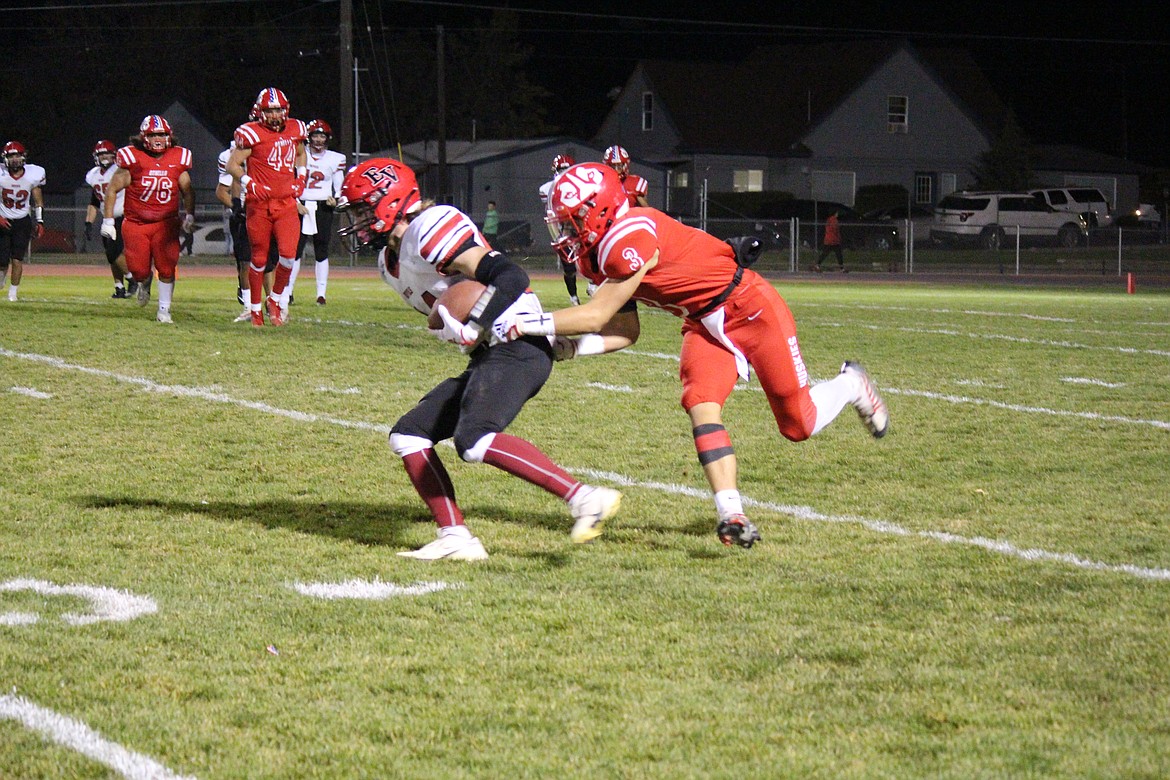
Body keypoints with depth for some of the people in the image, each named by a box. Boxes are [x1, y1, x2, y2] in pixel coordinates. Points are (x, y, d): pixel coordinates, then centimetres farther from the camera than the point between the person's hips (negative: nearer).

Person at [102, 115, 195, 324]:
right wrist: (108, 220, -4)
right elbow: (113, 189, -1)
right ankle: (145, 283, 33)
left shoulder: (177, 159, 2)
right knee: (139, 270, -5)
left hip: (166, 224, 1)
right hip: (136, 224, -1)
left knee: (167, 269, -6)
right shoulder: (132, 158, -7)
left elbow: (187, 190, 15)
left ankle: (164, 311, 8)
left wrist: (189, 216, 4)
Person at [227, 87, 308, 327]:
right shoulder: (251, 134, -6)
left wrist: (300, 178, 15)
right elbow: (233, 165, -3)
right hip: (259, 205, -3)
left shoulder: (295, 130, 9)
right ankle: (255, 307, 17)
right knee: (259, 257, 3)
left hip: (287, 203, 3)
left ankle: (276, 299, 12)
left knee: (288, 254, -11)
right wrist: (249, 184, -16)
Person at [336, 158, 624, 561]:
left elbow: (509, 277, -20)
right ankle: (456, 538, 2)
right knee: (409, 435, 8)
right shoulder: (392, 262, 19)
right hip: (490, 357, 11)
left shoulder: (429, 228, -13)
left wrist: (471, 329, -24)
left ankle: (585, 498, -25)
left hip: (516, 347, -11)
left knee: (474, 441, -27)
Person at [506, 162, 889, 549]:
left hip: (751, 310, -8)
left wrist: (528, 324, -26)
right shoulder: (600, 256, 1)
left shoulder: (631, 238, -30)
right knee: (701, 407, -16)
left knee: (799, 426, 2)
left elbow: (597, 316, -27)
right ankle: (732, 517, -18)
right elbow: (626, 331, 4)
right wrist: (572, 347, -11)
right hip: (704, 325, 8)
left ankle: (851, 384, 33)